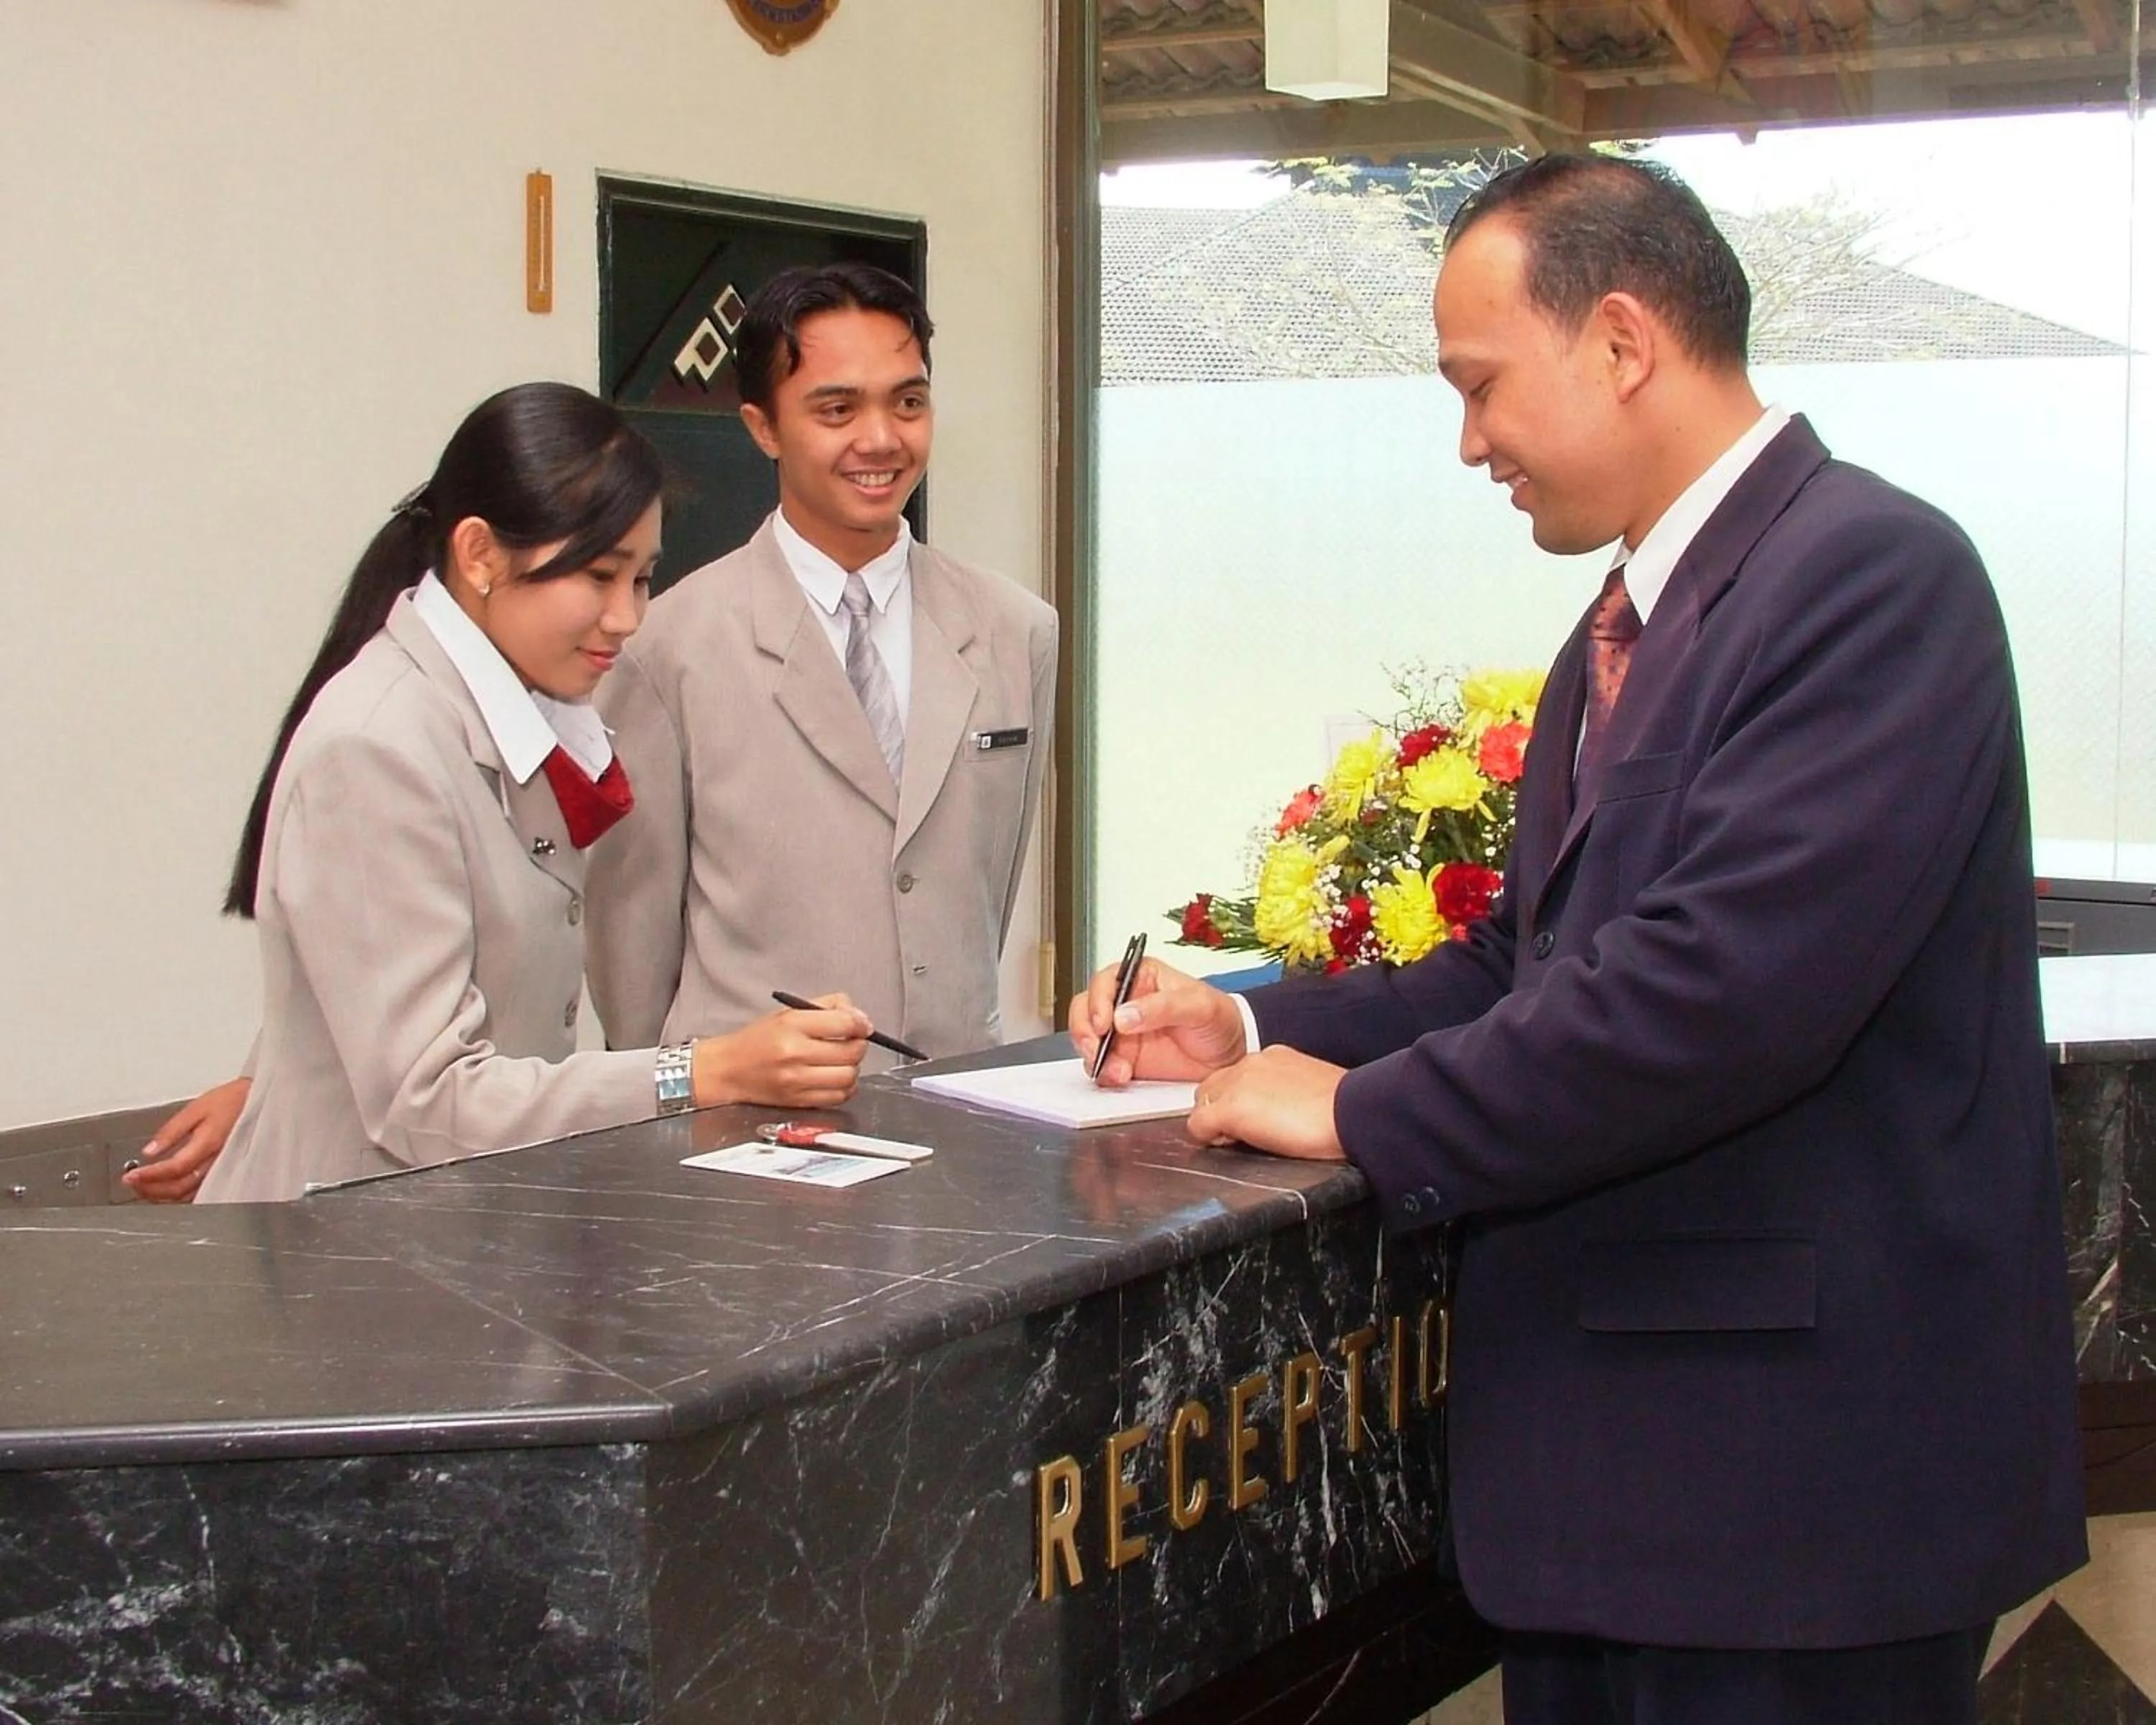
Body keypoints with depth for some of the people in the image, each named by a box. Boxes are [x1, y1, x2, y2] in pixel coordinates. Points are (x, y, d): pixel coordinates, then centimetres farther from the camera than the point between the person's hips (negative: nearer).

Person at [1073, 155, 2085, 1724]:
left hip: (1794, 1468, -8)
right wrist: (1254, 1030, 6)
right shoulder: (1632, 623, 14)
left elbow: (1722, 979, -26)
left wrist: (1362, 1112, -17)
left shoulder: (1870, 574, -16)